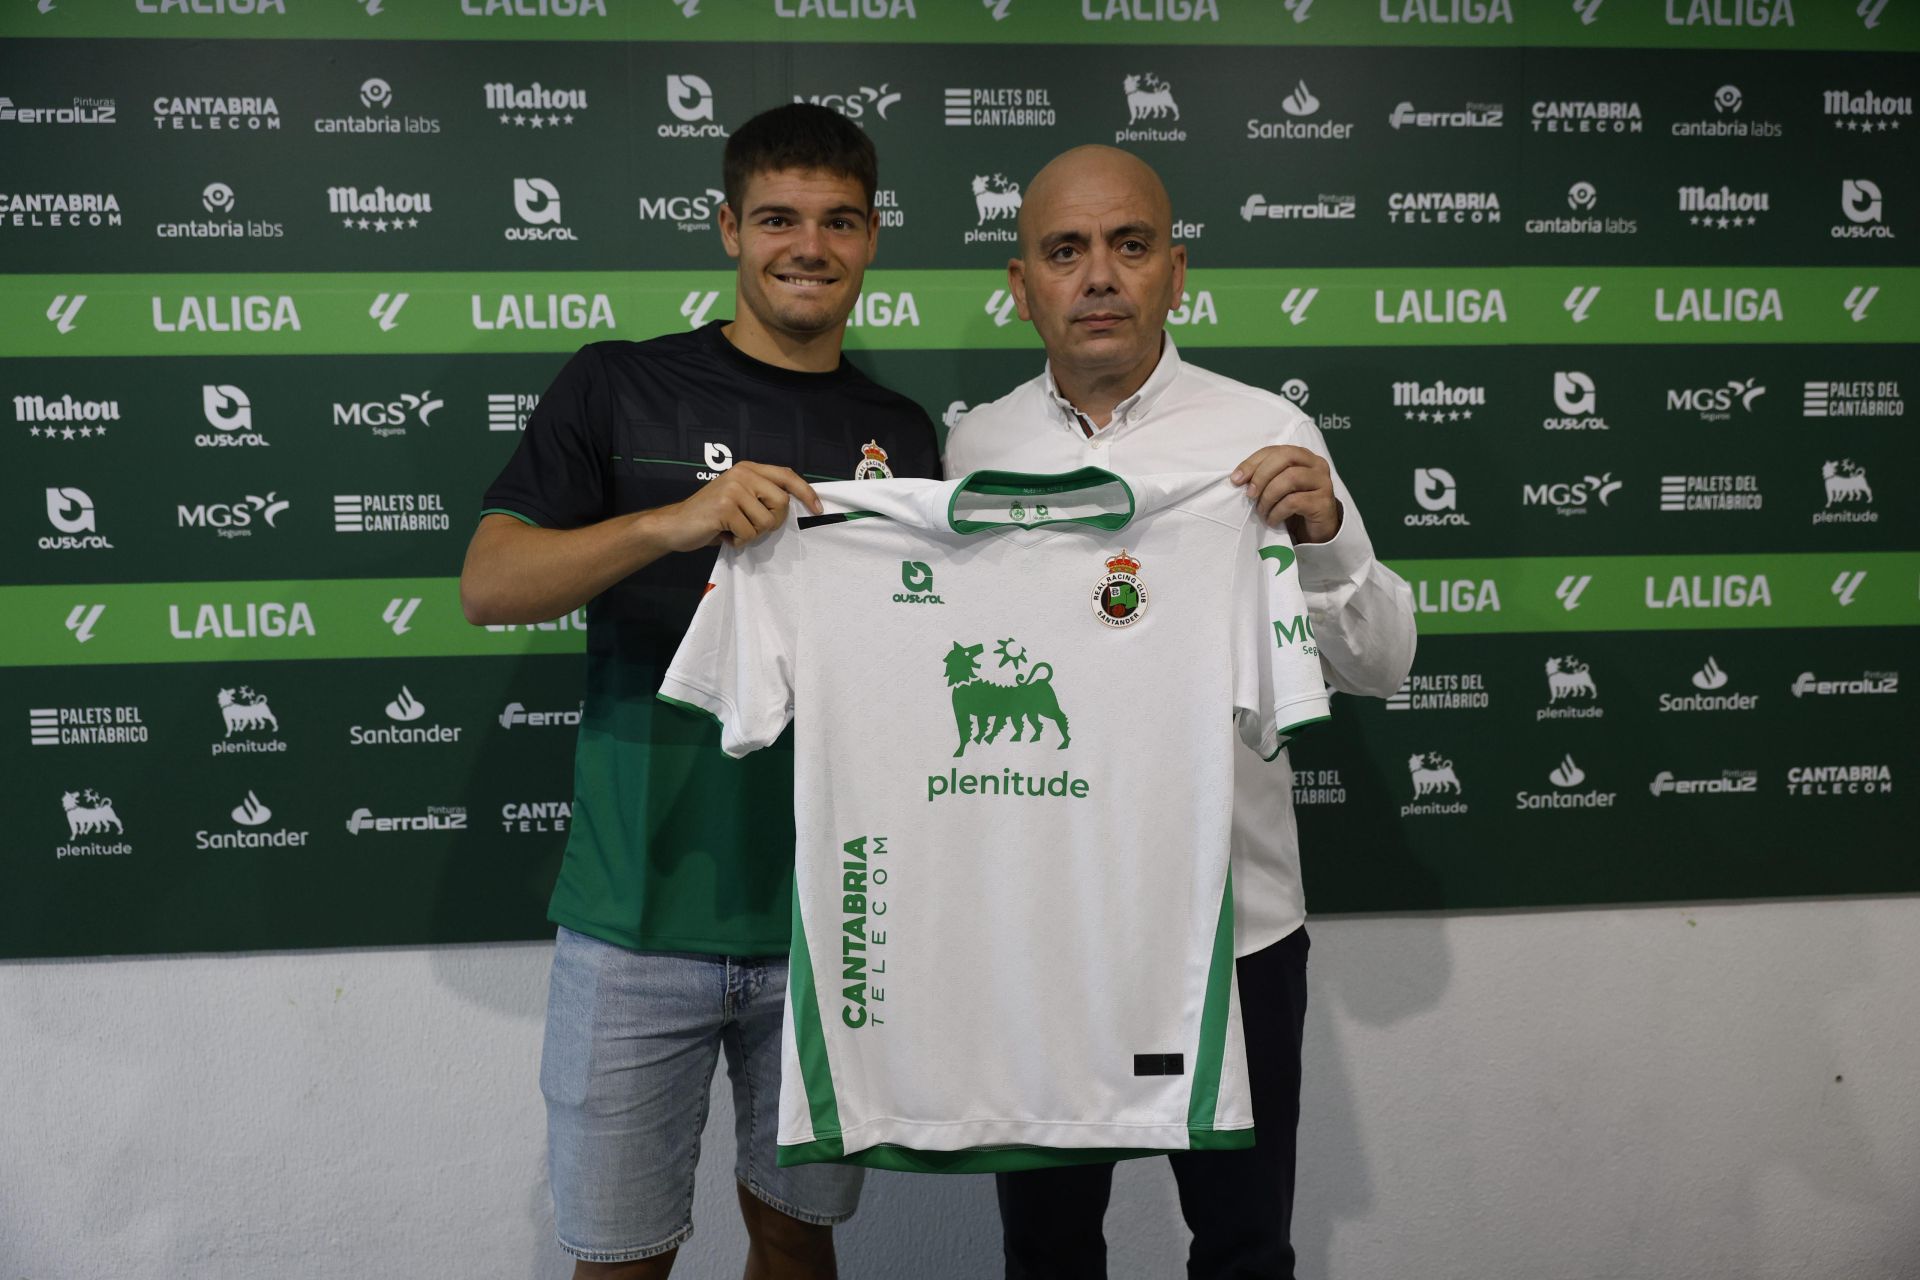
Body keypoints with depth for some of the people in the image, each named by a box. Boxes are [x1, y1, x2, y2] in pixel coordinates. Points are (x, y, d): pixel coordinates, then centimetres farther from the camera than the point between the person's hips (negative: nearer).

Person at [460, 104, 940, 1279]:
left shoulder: (902, 434, 9)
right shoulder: (619, 388, 1)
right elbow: (489, 586, -8)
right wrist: (675, 522, -23)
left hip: (826, 915, 3)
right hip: (642, 910, -2)